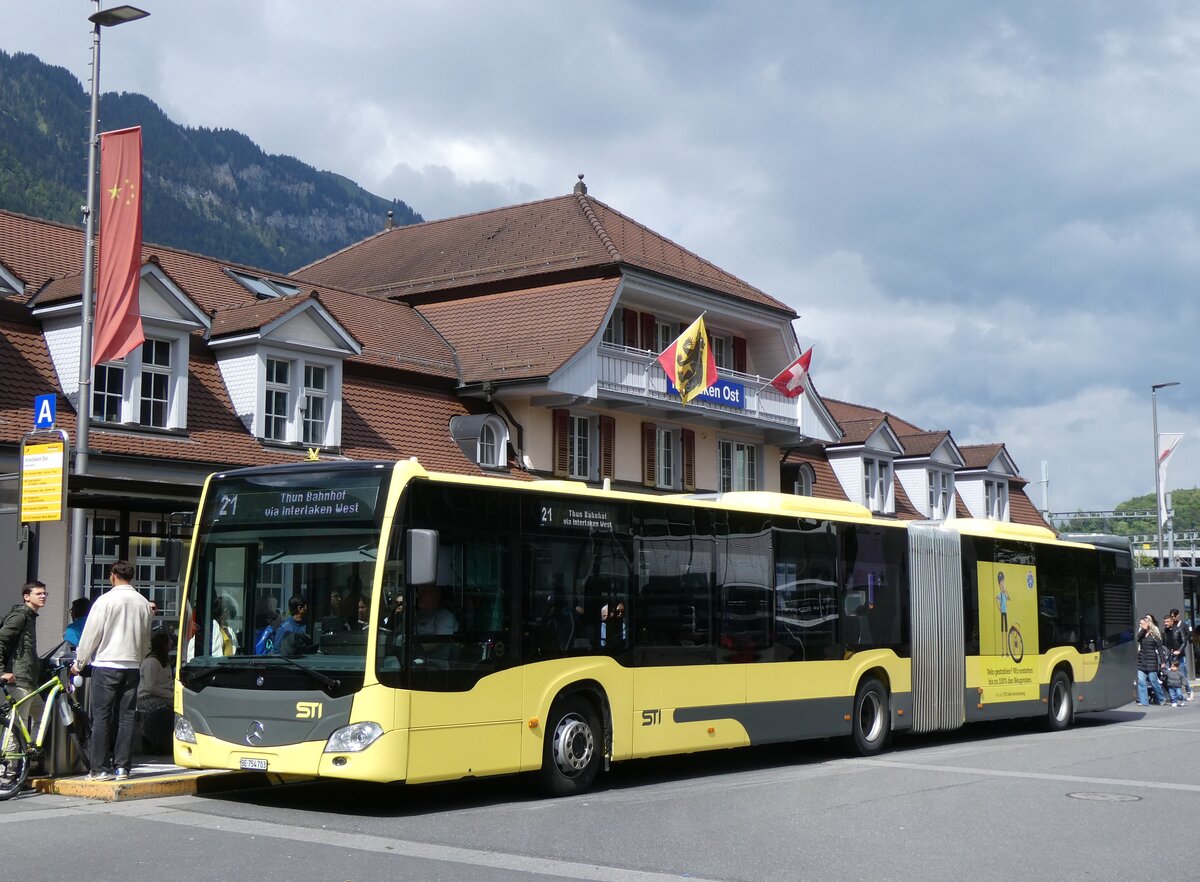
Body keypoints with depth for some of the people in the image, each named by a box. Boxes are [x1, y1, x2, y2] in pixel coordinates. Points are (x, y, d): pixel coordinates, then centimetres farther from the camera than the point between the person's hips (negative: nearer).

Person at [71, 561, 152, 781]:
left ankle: (100, 768, 1)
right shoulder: (143, 603, 6)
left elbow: (91, 634, -5)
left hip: (106, 665, -4)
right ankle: (121, 767, 6)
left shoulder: (106, 600, -8)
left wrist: (79, 663, 6)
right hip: (132, 666, 4)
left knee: (101, 717, 1)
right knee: (127, 717, 6)